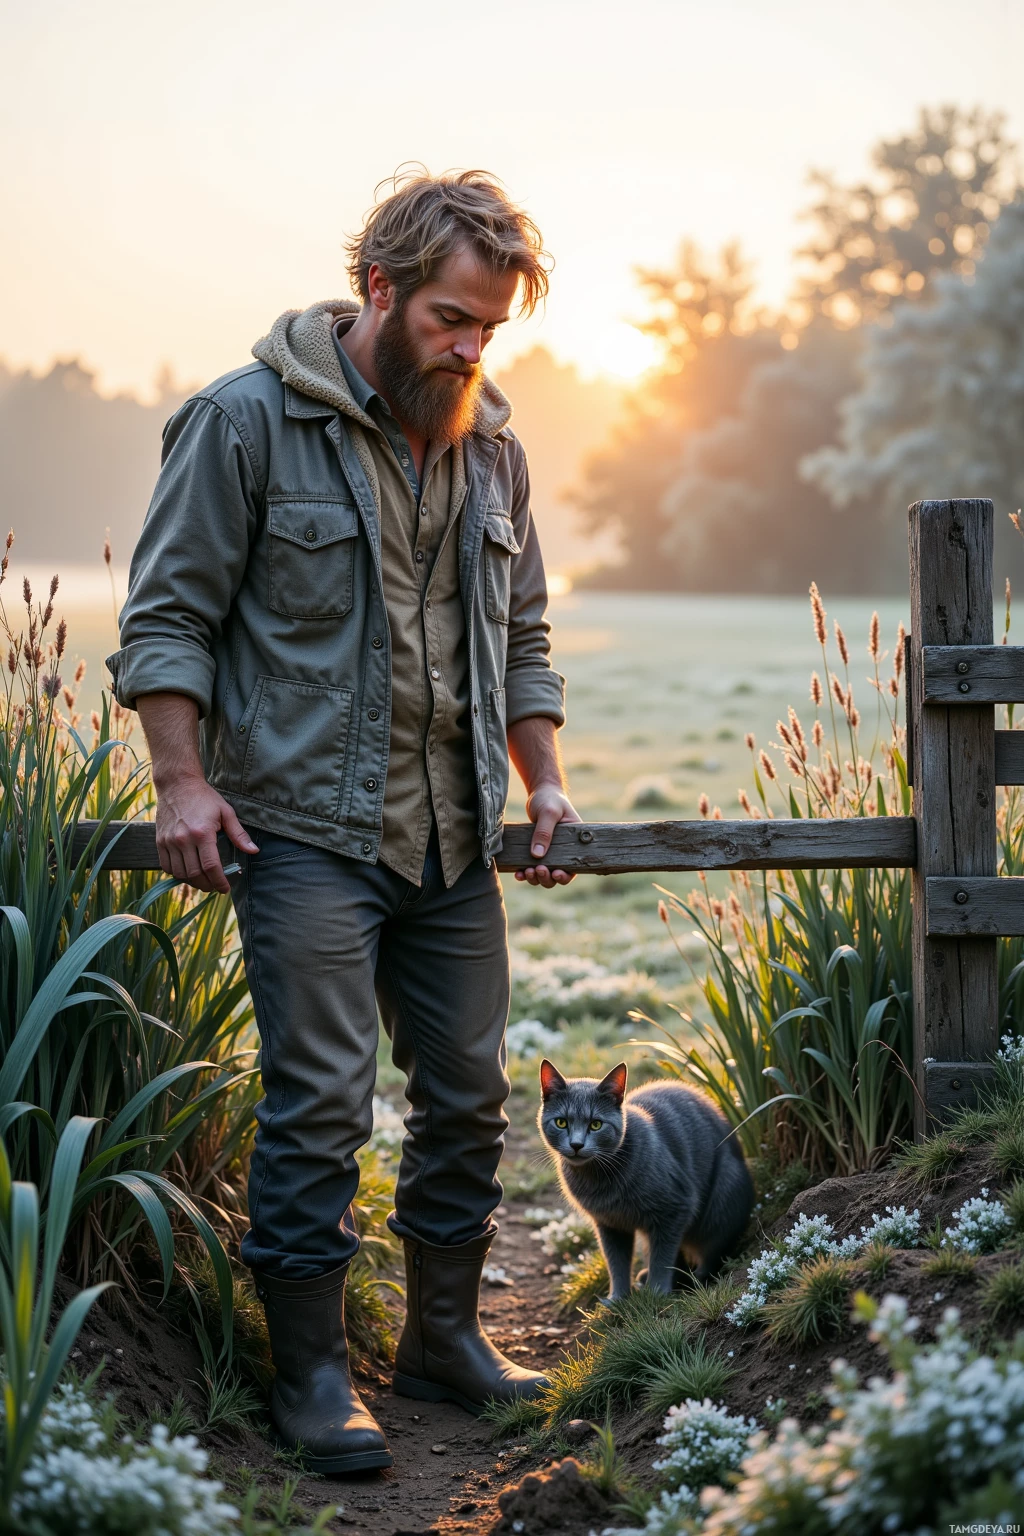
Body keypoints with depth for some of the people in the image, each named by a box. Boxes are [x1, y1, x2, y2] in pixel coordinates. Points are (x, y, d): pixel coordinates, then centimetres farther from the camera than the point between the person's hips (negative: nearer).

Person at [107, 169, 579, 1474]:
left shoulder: (489, 450, 13)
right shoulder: (248, 422, -6)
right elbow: (166, 617, -6)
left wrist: (543, 777, 12)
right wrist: (183, 778, -14)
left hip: (454, 841, 6)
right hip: (306, 829, -6)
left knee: (468, 1093, 10)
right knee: (319, 1103, -7)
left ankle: (444, 1335, 25)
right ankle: (310, 1372, 6)